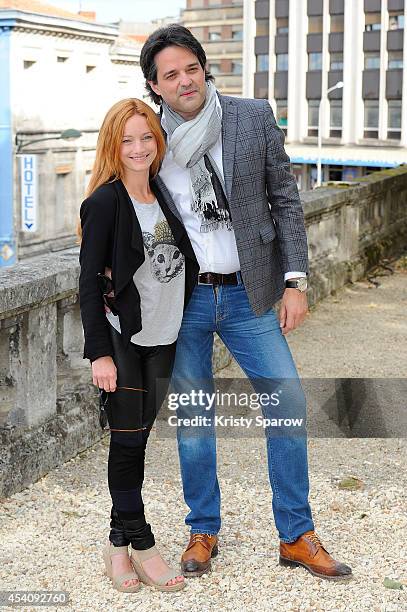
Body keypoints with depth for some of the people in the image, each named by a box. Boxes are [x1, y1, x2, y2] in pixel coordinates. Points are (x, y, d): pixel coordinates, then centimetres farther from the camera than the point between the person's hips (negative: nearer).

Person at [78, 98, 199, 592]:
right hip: (122, 341, -6)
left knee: (137, 440, 12)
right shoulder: (105, 203, -10)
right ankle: (141, 546, 13)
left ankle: (120, 542, 22)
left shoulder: (165, 194, 8)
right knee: (128, 441, 2)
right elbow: (90, 282, -11)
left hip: (163, 338, 6)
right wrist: (99, 352, -15)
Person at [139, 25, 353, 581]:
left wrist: (295, 281, -4)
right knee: (192, 417, 8)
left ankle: (297, 537, 13)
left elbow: (285, 200, 2)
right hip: (180, 299, 0)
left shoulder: (254, 118, -2)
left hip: (248, 293, 1)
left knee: (289, 403, -2)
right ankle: (203, 532, 25)